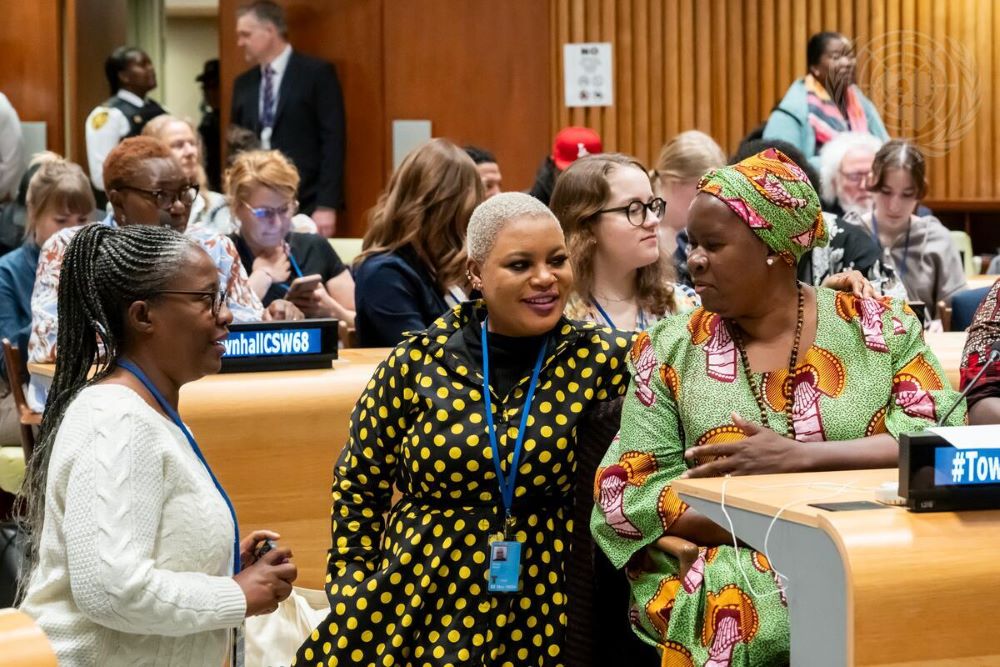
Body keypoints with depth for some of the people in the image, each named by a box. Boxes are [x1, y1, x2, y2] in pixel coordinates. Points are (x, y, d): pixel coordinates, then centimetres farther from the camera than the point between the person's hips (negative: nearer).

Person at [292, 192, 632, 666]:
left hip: (540, 619, 0)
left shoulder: (600, 360, -4)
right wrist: (353, 603, 3)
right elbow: (358, 484, 6)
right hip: (417, 609, 0)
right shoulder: (419, 362, -2)